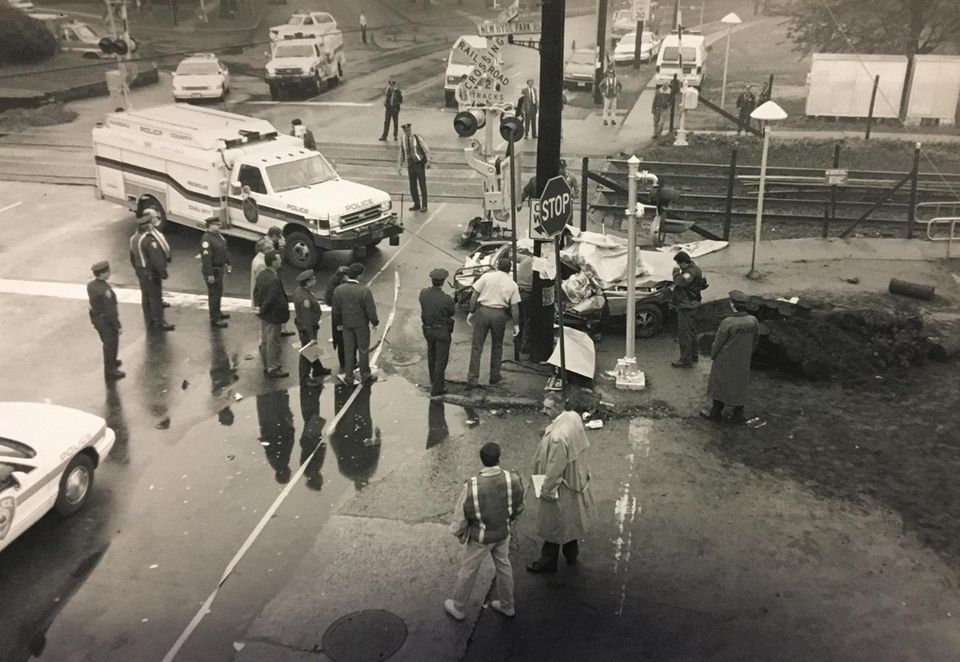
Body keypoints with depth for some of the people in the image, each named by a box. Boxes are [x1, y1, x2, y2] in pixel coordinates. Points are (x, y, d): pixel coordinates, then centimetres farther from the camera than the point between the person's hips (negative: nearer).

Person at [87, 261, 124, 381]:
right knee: (111, 344, 11)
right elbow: (110, 311, -28)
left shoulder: (91, 285, -5)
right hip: (106, 321, -8)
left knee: (108, 342, 29)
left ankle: (111, 361, 52)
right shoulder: (104, 290, -32)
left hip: (96, 318, 8)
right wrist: (118, 326, -18)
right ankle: (110, 372, 26)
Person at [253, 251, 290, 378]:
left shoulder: (261, 275, 3)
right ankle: (273, 369, 13)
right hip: (273, 316, -9)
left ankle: (267, 366, 31)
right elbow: (272, 299, -28)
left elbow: (256, 291, 12)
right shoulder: (274, 279, -27)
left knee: (264, 341, 18)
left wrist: (260, 307, 13)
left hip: (264, 315, 9)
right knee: (273, 342, 3)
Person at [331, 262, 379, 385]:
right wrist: (375, 322, 2)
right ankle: (365, 376, 27)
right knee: (363, 350, 14)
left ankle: (349, 378, 23)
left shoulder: (338, 290, -10)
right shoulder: (364, 291, -24)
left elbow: (336, 310, 0)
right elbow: (371, 310, -16)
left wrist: (338, 323, 15)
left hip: (346, 325, 3)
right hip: (361, 325, -3)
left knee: (348, 351, 15)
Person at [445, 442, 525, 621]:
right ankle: (507, 605, 46)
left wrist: (460, 534, 2)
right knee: (503, 566, 27)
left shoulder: (471, 486, -33)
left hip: (479, 537, -3)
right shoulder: (513, 479, -23)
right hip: (503, 532, 3)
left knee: (468, 571, 20)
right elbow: (518, 508, -4)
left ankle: (458, 607, 42)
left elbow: (460, 517, -20)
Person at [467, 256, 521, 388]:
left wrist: (471, 312, 6)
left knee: (477, 347, 3)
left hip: (483, 311, -1)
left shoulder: (487, 276, -1)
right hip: (499, 314, 1)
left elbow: (474, 296, -3)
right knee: (497, 347, 19)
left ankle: (472, 379, 0)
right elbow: (514, 307, 2)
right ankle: (495, 377, 25)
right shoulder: (512, 285, 2)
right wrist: (516, 324, 9)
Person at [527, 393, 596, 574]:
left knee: (553, 524, 11)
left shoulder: (557, 436, -36)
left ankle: (548, 562, 28)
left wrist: (546, 490, -13)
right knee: (570, 519, 27)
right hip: (576, 477, 9)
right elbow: (580, 444, 7)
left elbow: (555, 467, -27)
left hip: (560, 484, -9)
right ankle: (572, 553, 45)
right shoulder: (574, 417, -11)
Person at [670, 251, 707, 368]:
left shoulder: (691, 272, -23)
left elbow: (680, 281, -36)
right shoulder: (693, 268, 9)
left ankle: (685, 360, 1)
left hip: (686, 307, -11)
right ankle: (693, 355, 34)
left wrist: (676, 272, -21)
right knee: (691, 331, 21)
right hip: (691, 305, 11)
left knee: (684, 333, -4)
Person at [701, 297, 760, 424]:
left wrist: (712, 355, 3)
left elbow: (718, 342, -15)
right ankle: (738, 415, 29)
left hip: (726, 360, -4)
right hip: (743, 361, 4)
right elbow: (755, 342, 1)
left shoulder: (727, 322, -28)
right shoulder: (753, 321, -13)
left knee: (719, 383, 16)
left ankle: (716, 412, 29)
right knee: (739, 385, 20)